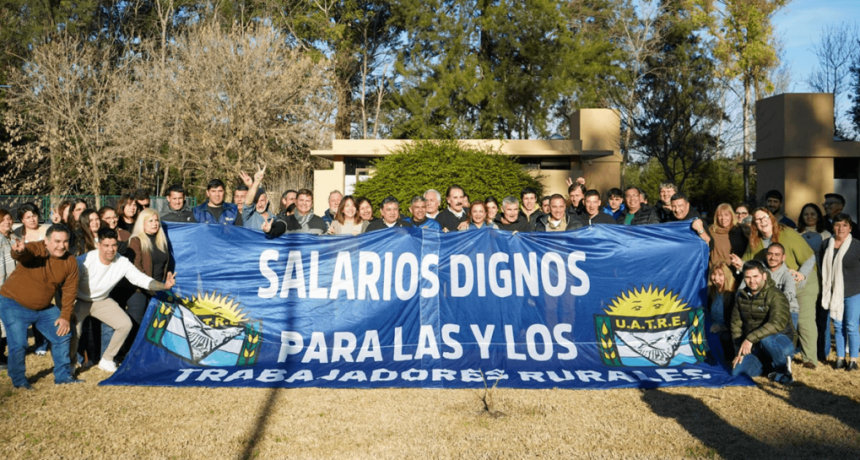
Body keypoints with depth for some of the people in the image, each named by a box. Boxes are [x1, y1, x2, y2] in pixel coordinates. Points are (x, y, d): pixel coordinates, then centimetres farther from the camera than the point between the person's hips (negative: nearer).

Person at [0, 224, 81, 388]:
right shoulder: (35, 250, -23)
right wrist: (19, 251, -71)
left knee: (62, 336, 5)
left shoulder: (70, 262, -8)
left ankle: (63, 376, 20)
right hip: (14, 304, -5)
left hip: (44, 307, 6)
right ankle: (18, 380, 11)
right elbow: (21, 255, -47)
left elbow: (69, 291, -2)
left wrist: (65, 316, -6)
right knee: (18, 344, -12)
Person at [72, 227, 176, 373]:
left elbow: (142, 279, -19)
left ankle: (106, 360, 11)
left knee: (125, 324, -8)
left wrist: (163, 285, -37)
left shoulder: (122, 263, -18)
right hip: (80, 302, -4)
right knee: (74, 330, -27)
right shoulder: (85, 261, -29)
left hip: (102, 301, 4)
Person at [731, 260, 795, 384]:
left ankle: (783, 371, -14)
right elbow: (736, 324, 8)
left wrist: (751, 338, -37)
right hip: (755, 347, 6)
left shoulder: (775, 296, -18)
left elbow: (776, 324, -32)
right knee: (737, 371, -11)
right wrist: (740, 351, 1)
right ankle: (765, 363, 15)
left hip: (781, 343, -6)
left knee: (765, 339, -40)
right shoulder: (741, 296, 4)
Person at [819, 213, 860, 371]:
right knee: (838, 326, 9)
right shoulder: (826, 244, 5)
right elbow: (822, 266, 14)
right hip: (834, 293, 4)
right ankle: (840, 358, 17)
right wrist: (824, 289, 12)